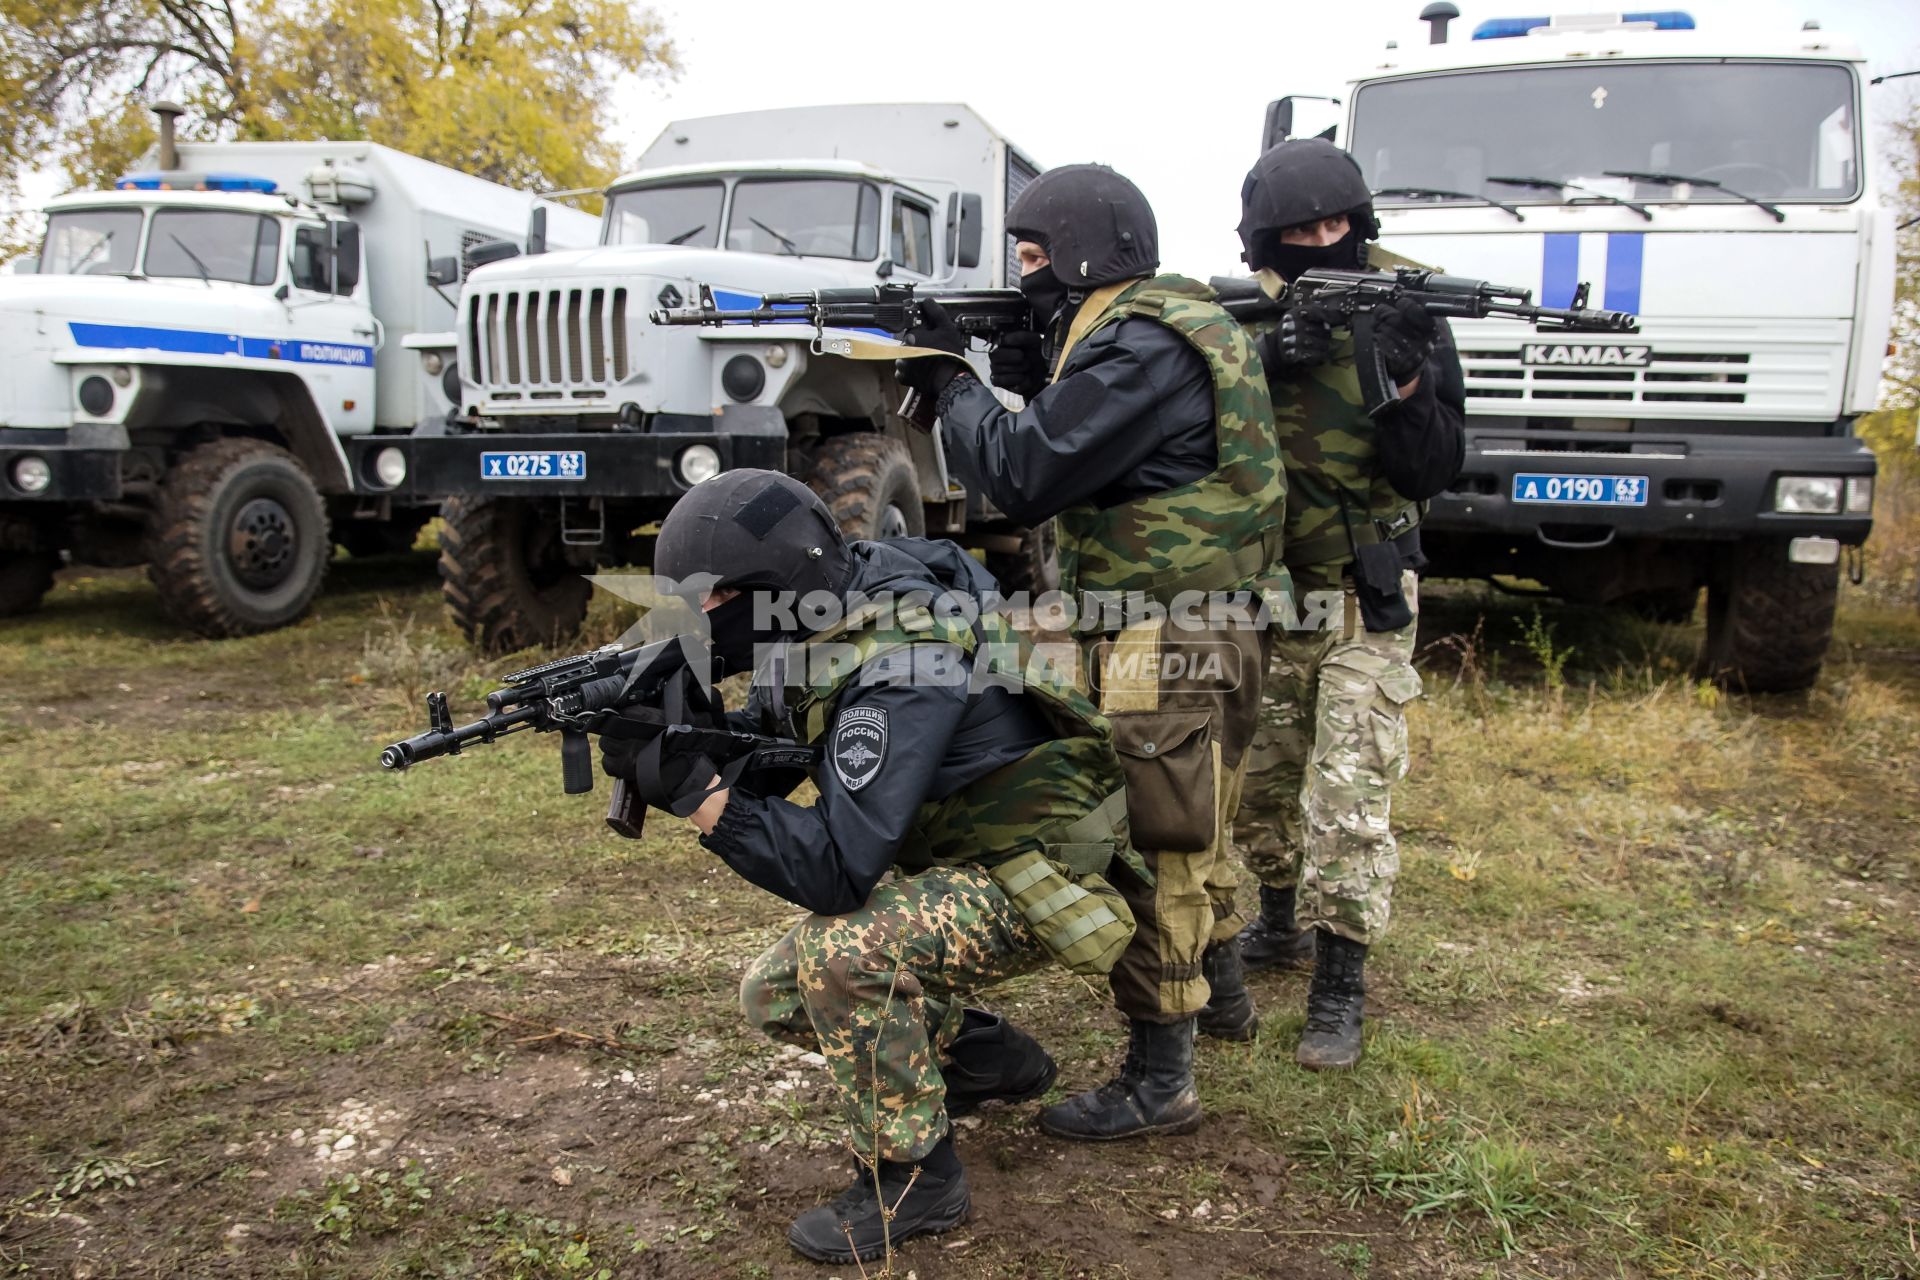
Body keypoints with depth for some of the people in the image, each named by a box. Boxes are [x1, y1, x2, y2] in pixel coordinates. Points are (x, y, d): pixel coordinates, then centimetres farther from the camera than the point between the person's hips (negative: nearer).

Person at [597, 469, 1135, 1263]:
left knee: (843, 954, -31)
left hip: (1036, 878, -9)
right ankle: (982, 1057, 21)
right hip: (948, 857, 9)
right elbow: (757, 754, 4)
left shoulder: (899, 671, -33)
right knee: (775, 997, 6)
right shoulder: (815, 625, -6)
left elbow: (839, 872, -37)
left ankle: (912, 1173, -8)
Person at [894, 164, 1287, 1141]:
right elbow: (1063, 409, 19)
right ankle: (1218, 990, 44)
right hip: (1203, 630, 11)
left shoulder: (1140, 347, -20)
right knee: (1192, 827, 24)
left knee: (1151, 849, -2)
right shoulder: (1170, 319, 13)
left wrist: (949, 382, -8)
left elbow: (1022, 474, -23)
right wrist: (990, 355, 4)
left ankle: (1157, 1079, 10)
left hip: (1161, 642, -11)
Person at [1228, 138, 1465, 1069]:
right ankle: (1281, 924, 36)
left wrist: (1401, 378, -24)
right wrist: (1263, 363, -25)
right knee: (1261, 779, 15)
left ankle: (1339, 987, 6)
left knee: (1347, 798, -6)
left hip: (1363, 604, -3)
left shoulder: (1406, 321, -5)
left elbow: (1432, 472, -10)